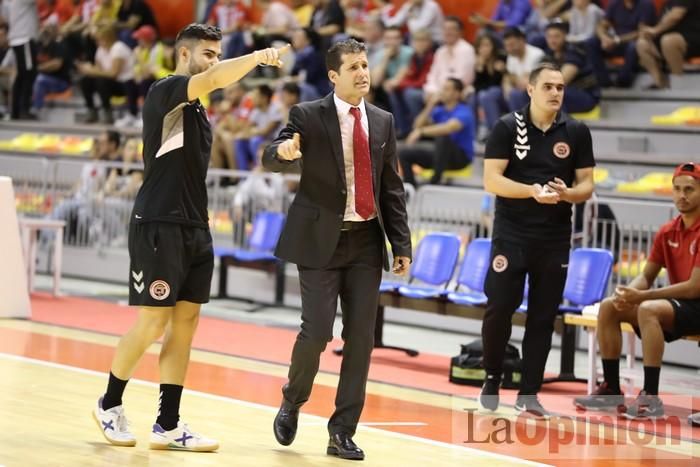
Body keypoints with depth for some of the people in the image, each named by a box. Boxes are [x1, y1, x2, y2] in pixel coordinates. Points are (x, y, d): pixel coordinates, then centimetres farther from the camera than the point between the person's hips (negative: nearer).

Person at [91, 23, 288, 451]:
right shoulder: (164, 92, -8)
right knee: (153, 322, -4)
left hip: (195, 228, 8)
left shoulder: (197, 110, 18)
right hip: (159, 226, -8)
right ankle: (110, 405, 15)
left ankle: (168, 425, 7)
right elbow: (213, 79, -28)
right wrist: (258, 57, -33)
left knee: (186, 323, 4)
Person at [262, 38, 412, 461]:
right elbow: (272, 161, -13)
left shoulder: (383, 122, 9)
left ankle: (343, 433, 9)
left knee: (361, 337, 1)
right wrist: (284, 152, -38)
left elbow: (392, 188, 11)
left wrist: (402, 244, 6)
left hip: (367, 241, 4)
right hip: (321, 239, -4)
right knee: (318, 330, -10)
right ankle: (292, 403, 19)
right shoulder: (308, 116, -3)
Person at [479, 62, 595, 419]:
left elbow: (586, 185, 6)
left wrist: (567, 194, -17)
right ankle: (492, 378, 17)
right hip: (511, 235, -2)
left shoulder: (577, 132, 4)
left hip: (555, 239, 2)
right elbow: (491, 180, -8)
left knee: (543, 317, 3)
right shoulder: (508, 127, -3)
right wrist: (533, 191, -23)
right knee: (499, 308, -5)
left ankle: (529, 394, 11)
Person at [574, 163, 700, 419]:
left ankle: (651, 398, -30)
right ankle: (611, 389, 0)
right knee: (609, 307, -5)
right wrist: (628, 294, -14)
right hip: (675, 302, 8)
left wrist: (642, 296, -23)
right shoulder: (667, 232, 7)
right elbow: (646, 277, 10)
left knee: (648, 309, -34)